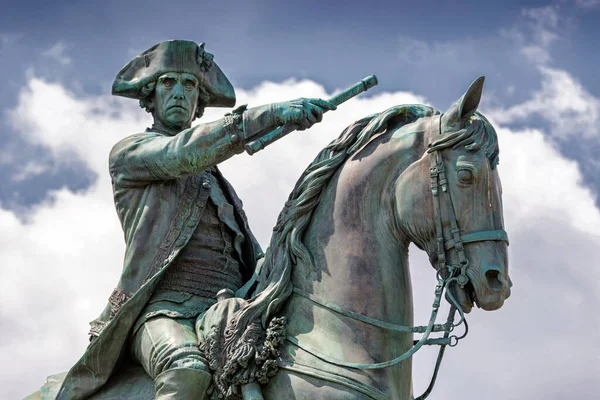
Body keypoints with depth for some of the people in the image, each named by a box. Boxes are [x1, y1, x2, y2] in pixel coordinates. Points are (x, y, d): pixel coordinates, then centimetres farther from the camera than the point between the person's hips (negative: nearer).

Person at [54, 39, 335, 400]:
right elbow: (185, 152, -8)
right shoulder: (129, 152, 13)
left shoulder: (215, 181, 33)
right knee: (188, 371, -40)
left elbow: (253, 254, 27)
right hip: (165, 308, -6)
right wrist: (273, 114, -18)